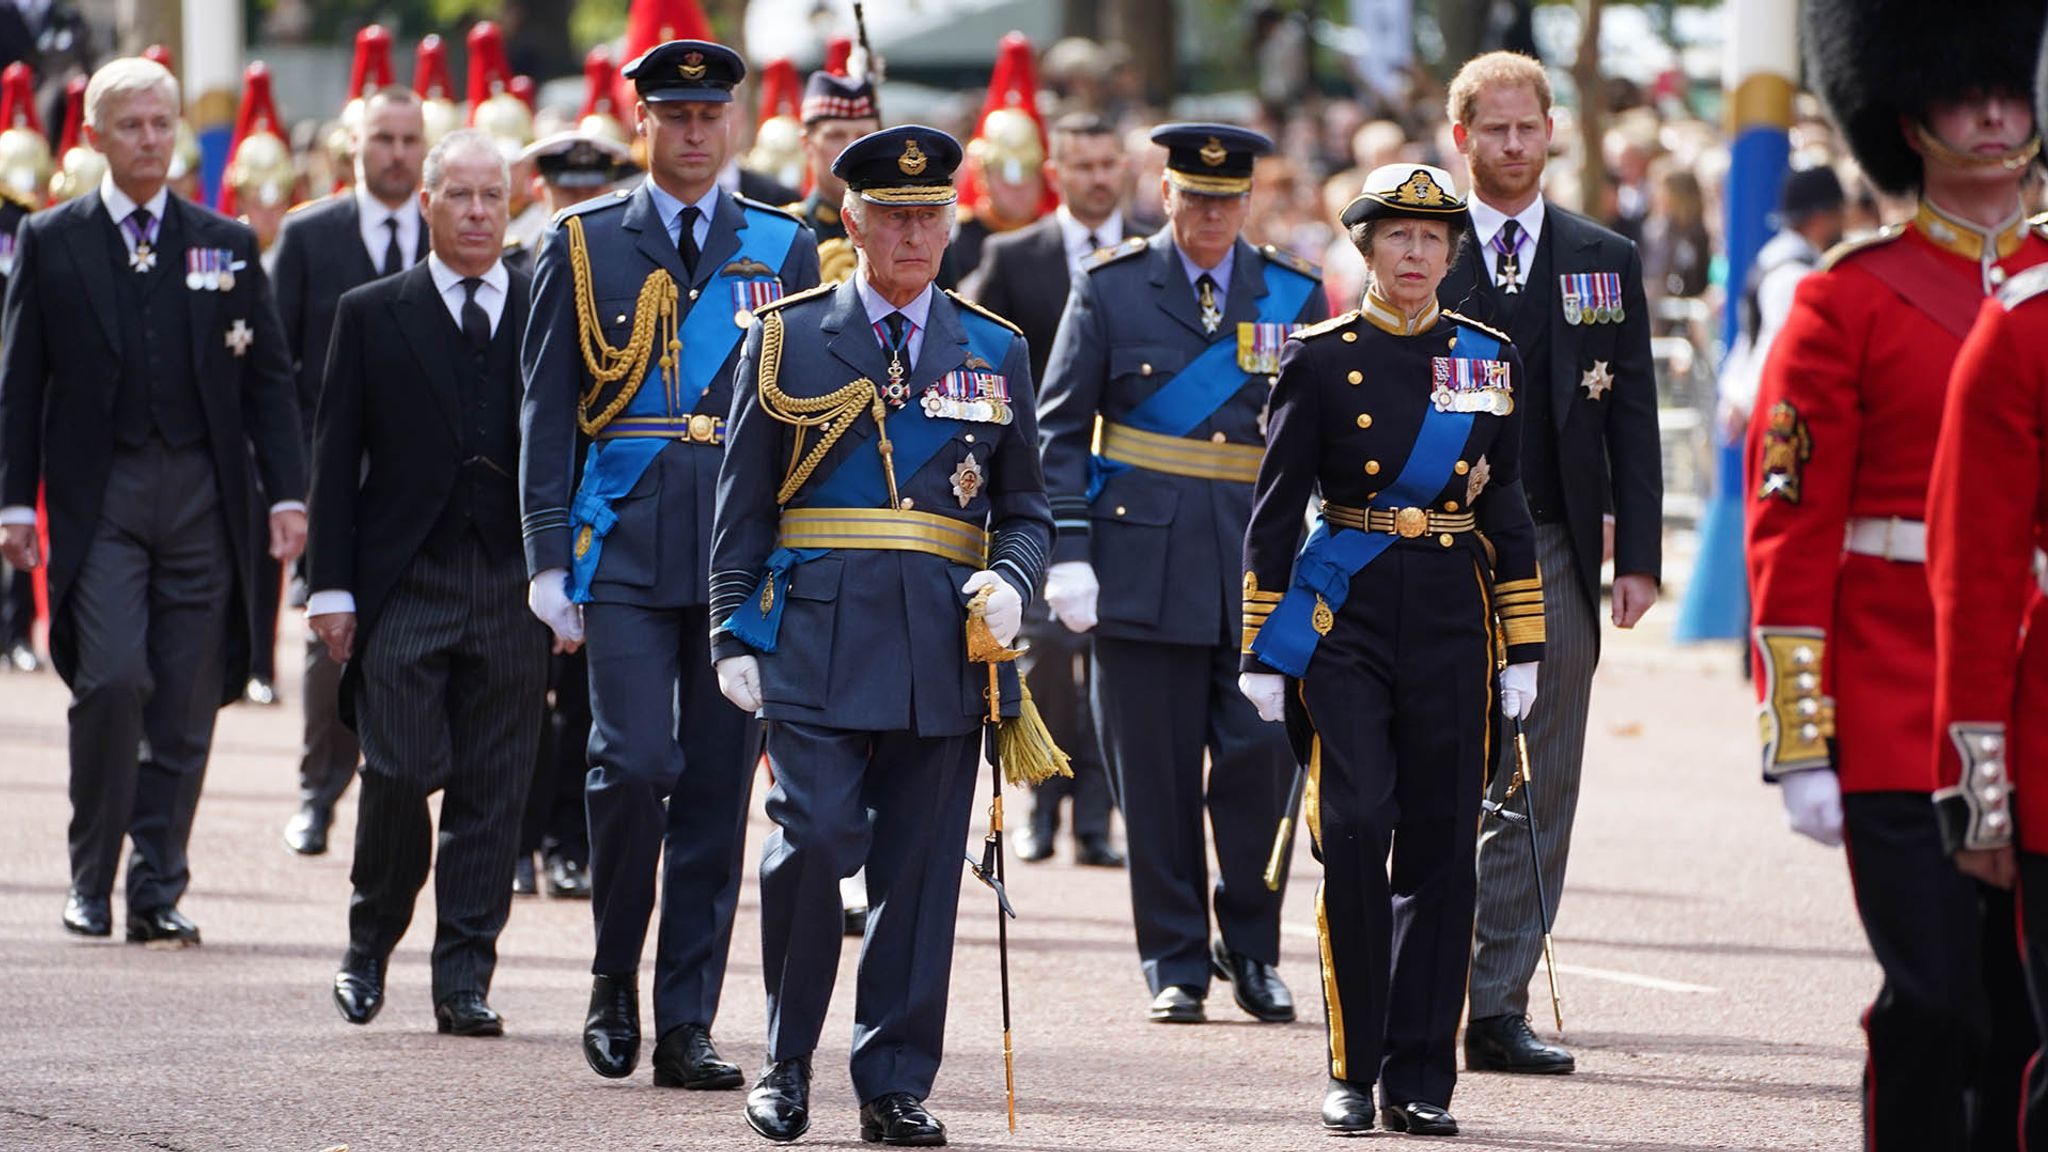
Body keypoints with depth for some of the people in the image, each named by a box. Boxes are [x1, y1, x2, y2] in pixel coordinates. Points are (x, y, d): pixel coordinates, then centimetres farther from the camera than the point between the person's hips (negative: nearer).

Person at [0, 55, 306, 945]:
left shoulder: (225, 246, 10)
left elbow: (268, 378, 9)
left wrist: (287, 494, 0)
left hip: (201, 495, 2)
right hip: (99, 496, -2)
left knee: (186, 704, 2)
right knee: (113, 680, -16)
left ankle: (158, 894, 9)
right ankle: (90, 878, 0)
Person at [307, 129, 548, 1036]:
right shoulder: (372, 315, 7)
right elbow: (336, 459, 5)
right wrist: (331, 586, -2)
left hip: (513, 587, 1)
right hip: (404, 586, -1)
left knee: (492, 791, 1)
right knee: (402, 773, -8)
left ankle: (465, 978, 5)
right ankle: (370, 945, 13)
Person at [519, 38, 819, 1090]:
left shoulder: (784, 249, 10)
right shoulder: (582, 245, 6)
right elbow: (546, 411, 4)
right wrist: (549, 557, -3)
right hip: (625, 551, -2)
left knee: (718, 786, 2)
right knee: (633, 764, -13)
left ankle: (686, 1026, 7)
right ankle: (614, 981, 9)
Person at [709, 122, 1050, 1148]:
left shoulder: (994, 353, 12)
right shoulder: (788, 340, 6)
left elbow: (1025, 509, 15)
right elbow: (741, 505, 6)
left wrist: (1009, 579, -6)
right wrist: (734, 637, -1)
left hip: (944, 647, 2)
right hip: (816, 640, -2)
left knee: (920, 869, 2)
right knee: (814, 842, -13)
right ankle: (787, 1063, 4)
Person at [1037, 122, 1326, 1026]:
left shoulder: (1293, 294, 8)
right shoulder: (1110, 288, 3)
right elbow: (1061, 430, 4)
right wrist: (1067, 551, -5)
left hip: (1259, 568, 1)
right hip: (1143, 564, -1)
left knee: (1259, 762, -3)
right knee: (1157, 775, 1)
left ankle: (1253, 951, 14)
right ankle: (1176, 964, 10)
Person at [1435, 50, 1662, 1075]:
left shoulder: (1605, 261, 9)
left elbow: (1631, 417, 9)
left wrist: (1638, 555, 2)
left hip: (1553, 557, 3)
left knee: (1539, 795, 2)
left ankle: (1499, 1009, 6)